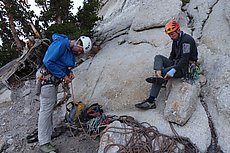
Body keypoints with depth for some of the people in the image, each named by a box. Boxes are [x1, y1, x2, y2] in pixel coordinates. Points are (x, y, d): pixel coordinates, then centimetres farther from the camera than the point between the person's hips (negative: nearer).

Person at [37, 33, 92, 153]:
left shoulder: (71, 50, 10)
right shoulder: (60, 44, -20)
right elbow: (48, 61, -23)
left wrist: (69, 73, -1)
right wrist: (63, 76, -19)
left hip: (54, 79, 10)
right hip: (47, 77, -10)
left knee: (51, 104, 17)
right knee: (46, 108, -9)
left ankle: (49, 131, 31)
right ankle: (44, 143, -5)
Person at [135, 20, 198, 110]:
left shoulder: (186, 39, -15)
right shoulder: (175, 41, 14)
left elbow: (185, 59, -26)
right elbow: (172, 57, 15)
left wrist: (173, 70, -36)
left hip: (185, 68, -9)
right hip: (177, 64, 9)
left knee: (163, 73, -23)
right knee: (158, 57, -6)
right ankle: (158, 72, -35)